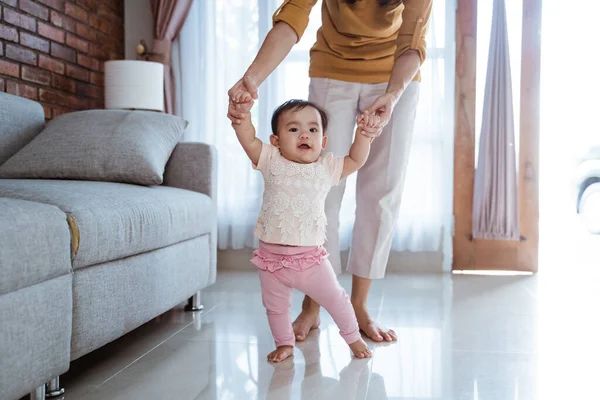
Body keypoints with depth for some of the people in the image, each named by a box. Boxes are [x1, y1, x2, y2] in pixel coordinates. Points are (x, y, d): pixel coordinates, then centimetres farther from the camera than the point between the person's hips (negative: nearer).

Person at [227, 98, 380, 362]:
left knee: (335, 299, 12)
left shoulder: (327, 168, 2)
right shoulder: (271, 161, -3)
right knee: (275, 307, 15)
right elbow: (247, 139, -12)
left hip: (310, 256, 0)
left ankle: (353, 337, 36)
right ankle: (284, 343, 39)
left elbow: (356, 160, 7)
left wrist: (364, 133, -7)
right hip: (272, 256, 0)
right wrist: (243, 111, -28)